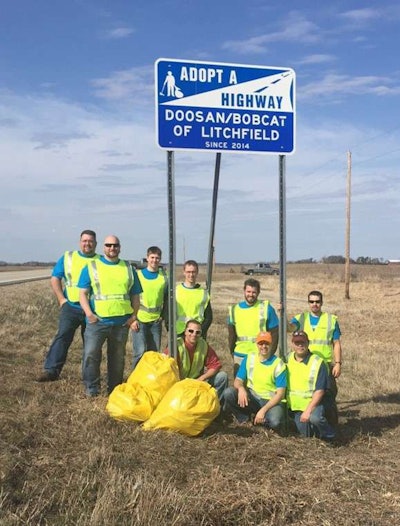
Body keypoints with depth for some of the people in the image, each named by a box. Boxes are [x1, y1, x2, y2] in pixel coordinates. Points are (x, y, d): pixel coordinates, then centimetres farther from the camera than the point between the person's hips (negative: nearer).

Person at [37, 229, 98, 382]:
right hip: (71, 307, -1)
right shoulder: (67, 257, 7)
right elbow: (55, 278, 6)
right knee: (63, 336, -14)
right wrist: (61, 299, -3)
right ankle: (51, 370, -16)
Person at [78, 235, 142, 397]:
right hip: (97, 321, -2)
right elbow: (83, 293, 2)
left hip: (121, 322, 3)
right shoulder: (91, 267, 5)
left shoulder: (128, 269, 13)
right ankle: (92, 388, 3)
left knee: (118, 357, 11)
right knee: (91, 354, -10)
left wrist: (134, 315, 1)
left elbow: (135, 295, 15)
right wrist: (89, 313, -11)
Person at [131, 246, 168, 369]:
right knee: (140, 352, -11)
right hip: (139, 320, -3)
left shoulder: (164, 278, 5)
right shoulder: (138, 275, -2)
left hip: (156, 321, 3)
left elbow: (167, 299, 14)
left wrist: (162, 315, 4)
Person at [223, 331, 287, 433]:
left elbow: (280, 393, -11)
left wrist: (263, 410, -22)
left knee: (275, 422, -35)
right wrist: (241, 388, -24)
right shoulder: (249, 358, 3)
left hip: (271, 401, -3)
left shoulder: (278, 364, -8)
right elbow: (238, 380, 3)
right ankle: (244, 419, -1)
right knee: (228, 393, -24)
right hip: (251, 397, 3)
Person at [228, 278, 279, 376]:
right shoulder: (235, 309, 6)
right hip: (239, 357, 3)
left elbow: (274, 333, -1)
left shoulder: (267, 308, -2)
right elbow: (231, 334, 12)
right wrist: (232, 352, 7)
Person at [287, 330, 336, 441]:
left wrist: (308, 410, -25)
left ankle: (328, 435, -4)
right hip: (295, 406, 5)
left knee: (315, 418, -34)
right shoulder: (288, 359, 2)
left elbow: (320, 391, -18)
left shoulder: (317, 362, -15)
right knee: (306, 434, 0)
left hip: (313, 403, -5)